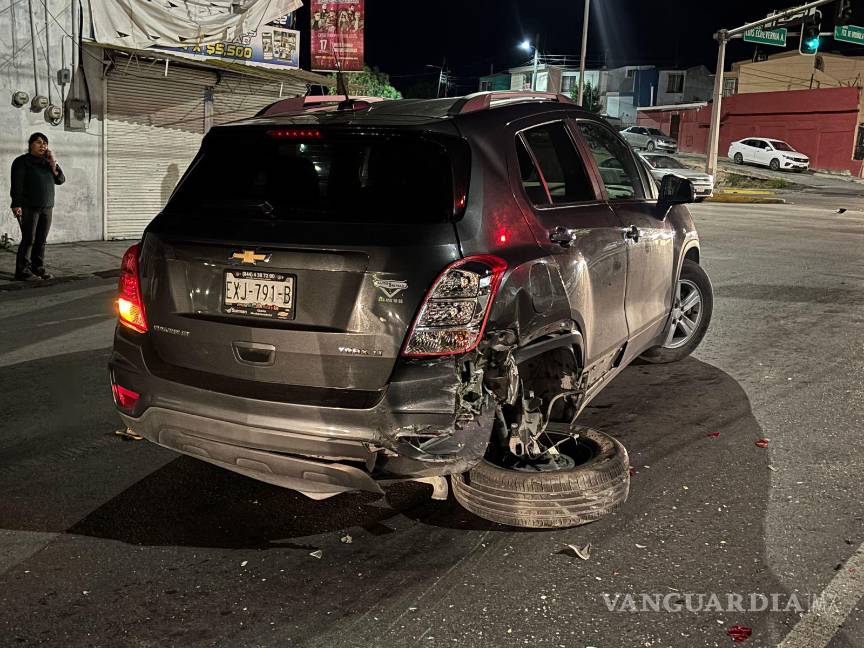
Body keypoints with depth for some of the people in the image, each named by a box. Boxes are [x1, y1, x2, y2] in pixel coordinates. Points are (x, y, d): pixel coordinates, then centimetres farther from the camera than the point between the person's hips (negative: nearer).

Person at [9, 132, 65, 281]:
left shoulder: (47, 162, 17)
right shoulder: (22, 161, -1)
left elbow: (61, 180, 11)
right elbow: (17, 185, -8)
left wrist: (53, 164, -2)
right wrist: (17, 205, -16)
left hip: (47, 208, 6)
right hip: (28, 207, -6)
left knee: (41, 240, 5)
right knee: (29, 239, -8)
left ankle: (38, 269, 12)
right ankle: (22, 271, -4)